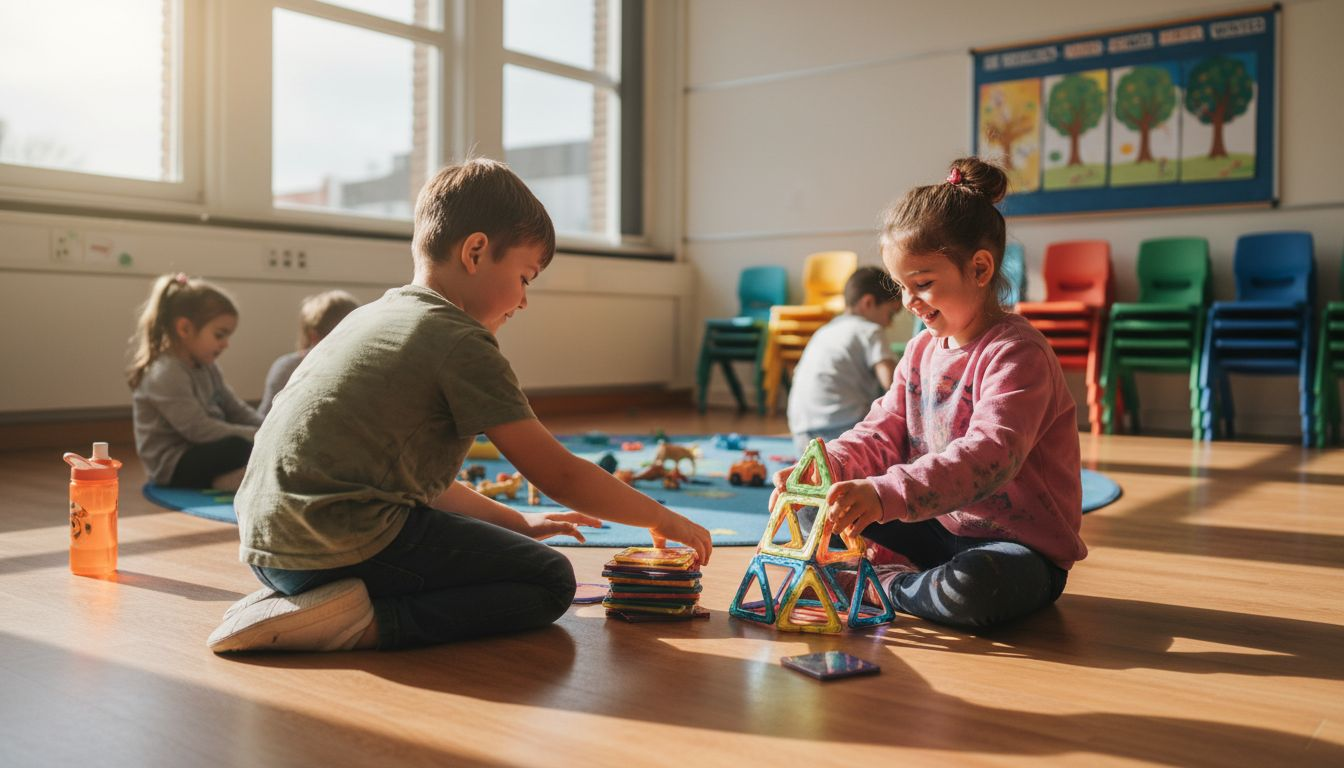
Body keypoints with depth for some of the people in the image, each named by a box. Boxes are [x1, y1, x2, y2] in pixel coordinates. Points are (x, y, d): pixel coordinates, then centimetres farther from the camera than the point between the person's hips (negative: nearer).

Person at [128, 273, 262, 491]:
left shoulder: (206, 368, 12)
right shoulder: (166, 375, -19)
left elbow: (236, 410, 12)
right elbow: (199, 429, -26)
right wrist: (257, 436, -24)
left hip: (200, 455, 10)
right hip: (172, 465, -10)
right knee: (239, 447, -34)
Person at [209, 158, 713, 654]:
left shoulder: (374, 315, 19)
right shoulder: (461, 342, -8)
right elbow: (558, 475, -8)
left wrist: (515, 522, 25)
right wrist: (660, 517, 6)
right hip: (346, 545, -9)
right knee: (551, 581, -1)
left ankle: (289, 602, 12)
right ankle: (365, 621, -14)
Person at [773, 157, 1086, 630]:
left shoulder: (1017, 353, -20)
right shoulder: (923, 350, 7)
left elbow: (989, 455, -35)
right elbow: (883, 432, 5)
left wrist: (886, 494, -47)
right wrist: (826, 466, -17)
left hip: (1023, 543, -7)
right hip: (940, 525, 7)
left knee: (973, 588, -39)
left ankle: (883, 586, -11)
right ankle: (903, 571, -8)